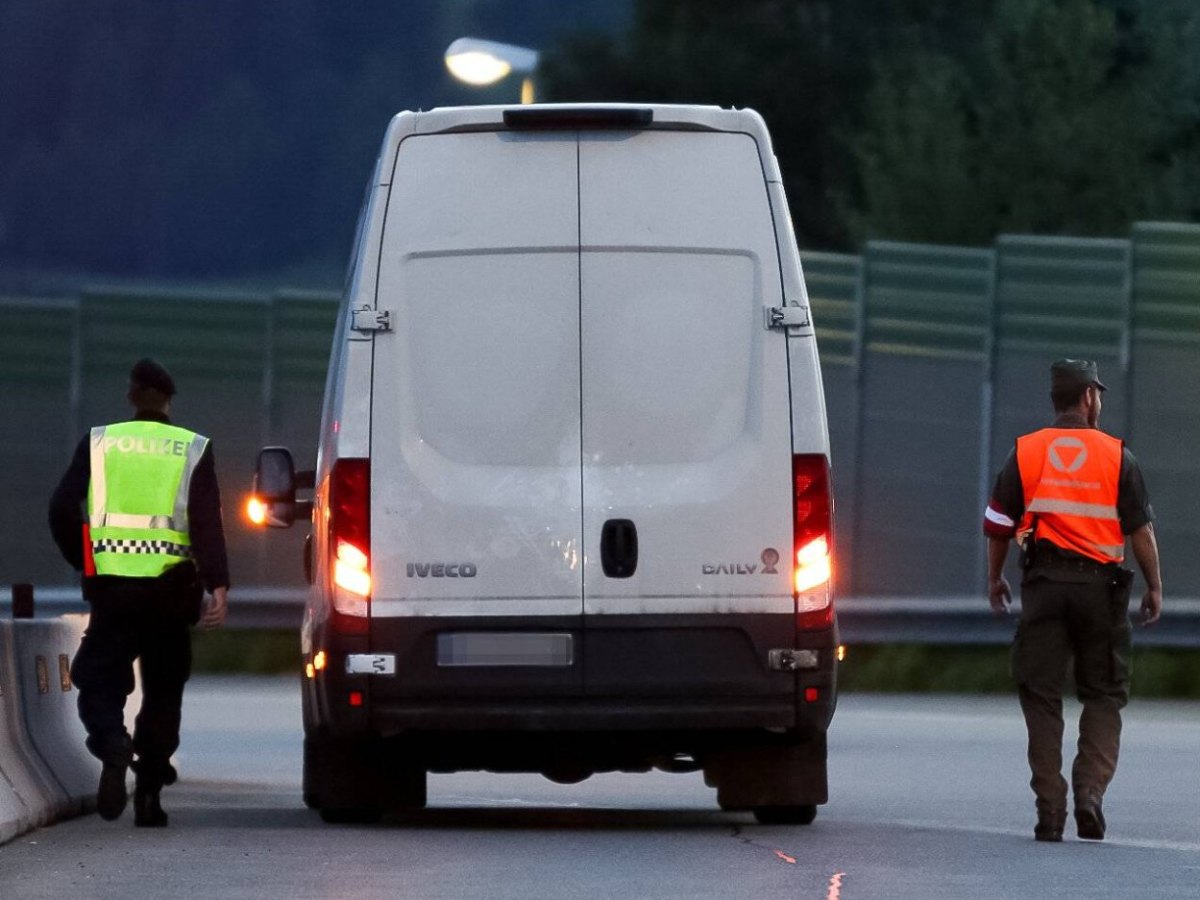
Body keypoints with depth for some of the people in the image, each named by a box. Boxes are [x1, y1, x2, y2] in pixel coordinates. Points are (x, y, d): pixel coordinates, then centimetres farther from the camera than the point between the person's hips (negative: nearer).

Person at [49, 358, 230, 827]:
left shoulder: (98, 443, 5)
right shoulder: (192, 450, 1)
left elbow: (62, 509, 3)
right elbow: (206, 523, -8)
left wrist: (83, 561, 17)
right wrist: (218, 586, -12)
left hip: (111, 587, 0)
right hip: (169, 589, 0)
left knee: (100, 682, 4)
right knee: (163, 691, 12)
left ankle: (114, 749, -28)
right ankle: (149, 795, 9)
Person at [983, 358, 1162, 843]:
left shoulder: (1025, 452, 4)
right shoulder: (1116, 456, -1)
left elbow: (998, 523, 6)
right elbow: (1141, 528, -2)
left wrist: (995, 578, 19)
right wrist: (1154, 587, 8)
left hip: (1044, 583, 1)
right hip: (1100, 583, -1)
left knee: (1041, 695, 5)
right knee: (1103, 694, 10)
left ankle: (1050, 809, 0)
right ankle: (1090, 789, -9)